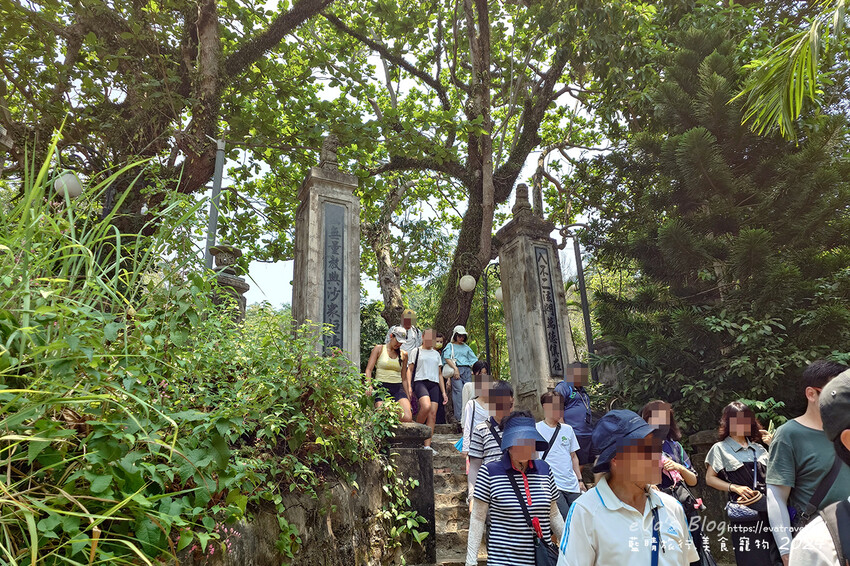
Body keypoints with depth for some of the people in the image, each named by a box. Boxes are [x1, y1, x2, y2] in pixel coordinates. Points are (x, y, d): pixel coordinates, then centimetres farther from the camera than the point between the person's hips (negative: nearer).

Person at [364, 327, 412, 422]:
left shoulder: (403, 354, 16)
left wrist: (408, 396, 16)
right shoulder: (379, 349, 8)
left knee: (408, 418, -20)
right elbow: (368, 369, 2)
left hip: (398, 389, 3)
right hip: (381, 387, -2)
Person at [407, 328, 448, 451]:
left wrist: (444, 392, 16)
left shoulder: (436, 354, 23)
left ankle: (427, 445, -9)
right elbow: (410, 370, 7)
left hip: (434, 384, 4)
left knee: (433, 414, -9)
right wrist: (409, 387, -7)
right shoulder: (416, 351, 11)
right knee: (426, 406, -29)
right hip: (420, 381, -4)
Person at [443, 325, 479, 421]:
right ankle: (459, 417, -21)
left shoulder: (466, 347, 27)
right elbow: (447, 358, -1)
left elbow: (474, 360, 23)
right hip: (456, 370, -4)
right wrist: (455, 368, -14)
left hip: (467, 370, 4)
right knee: (459, 391, -17)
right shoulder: (450, 346, 15)